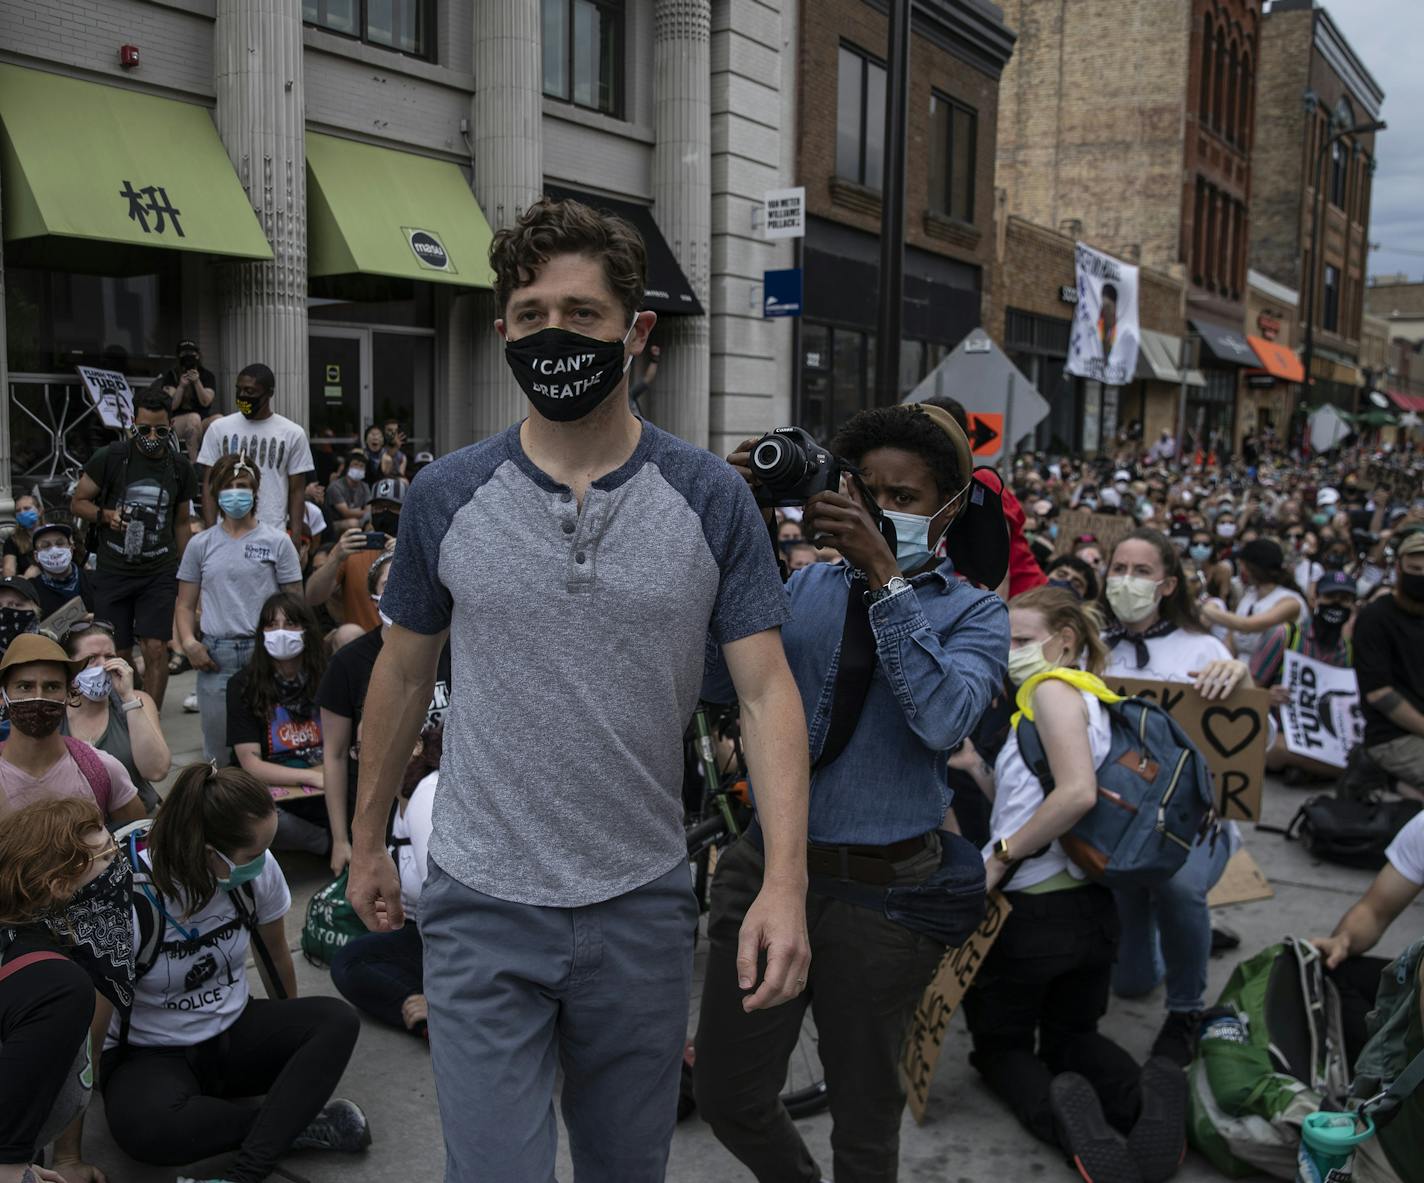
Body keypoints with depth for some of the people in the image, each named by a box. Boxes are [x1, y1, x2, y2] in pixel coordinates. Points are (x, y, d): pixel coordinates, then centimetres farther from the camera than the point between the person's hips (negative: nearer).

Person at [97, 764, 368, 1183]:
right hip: (152, 1056, -4)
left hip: (235, 1032, 4)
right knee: (143, 1127, -37)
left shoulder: (258, 871, -13)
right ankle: (296, 1122, -17)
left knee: (337, 1021, -21)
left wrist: (291, 1036, 22)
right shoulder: (129, 900, -25)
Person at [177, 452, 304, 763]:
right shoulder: (201, 544, 11)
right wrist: (188, 641, -5)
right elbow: (186, 604, 13)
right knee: (217, 754, 7)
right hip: (215, 656, 2)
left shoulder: (277, 542, 5)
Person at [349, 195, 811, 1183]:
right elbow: (404, 674, 9)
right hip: (482, 912, 0)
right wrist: (367, 841, 14)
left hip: (644, 906, 1)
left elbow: (767, 691, -9)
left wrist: (786, 881, -20)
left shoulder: (710, 499, -6)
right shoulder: (446, 498, -3)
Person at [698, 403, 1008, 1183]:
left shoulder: (971, 611, -1)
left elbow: (943, 720, -21)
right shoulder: (809, 587, 7)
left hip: (880, 892, -3)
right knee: (728, 1097, 14)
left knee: (864, 1117, 14)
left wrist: (886, 574, -24)